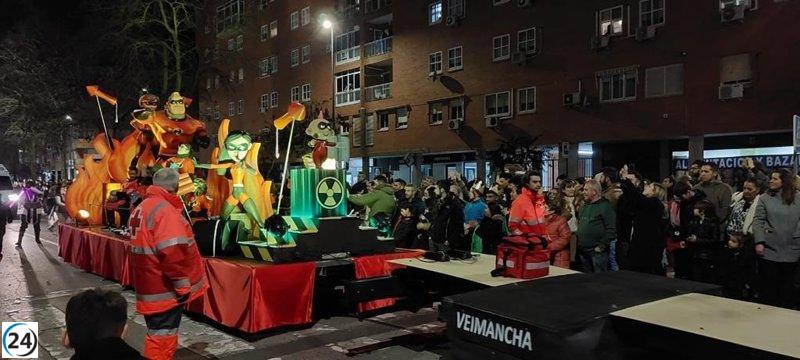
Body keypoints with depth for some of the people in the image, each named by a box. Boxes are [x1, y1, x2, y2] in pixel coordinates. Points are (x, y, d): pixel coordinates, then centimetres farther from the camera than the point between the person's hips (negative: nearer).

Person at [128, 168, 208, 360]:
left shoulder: (142, 208, 13)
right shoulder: (165, 210, -19)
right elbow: (172, 252, -28)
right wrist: (182, 284, -20)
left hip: (151, 286, 10)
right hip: (165, 289, -10)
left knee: (159, 335, 21)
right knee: (162, 337, -1)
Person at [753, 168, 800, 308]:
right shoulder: (765, 198, 1)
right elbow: (758, 221, -2)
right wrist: (759, 242, -10)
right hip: (769, 249, -1)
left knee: (788, 285, 9)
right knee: (769, 285, 5)